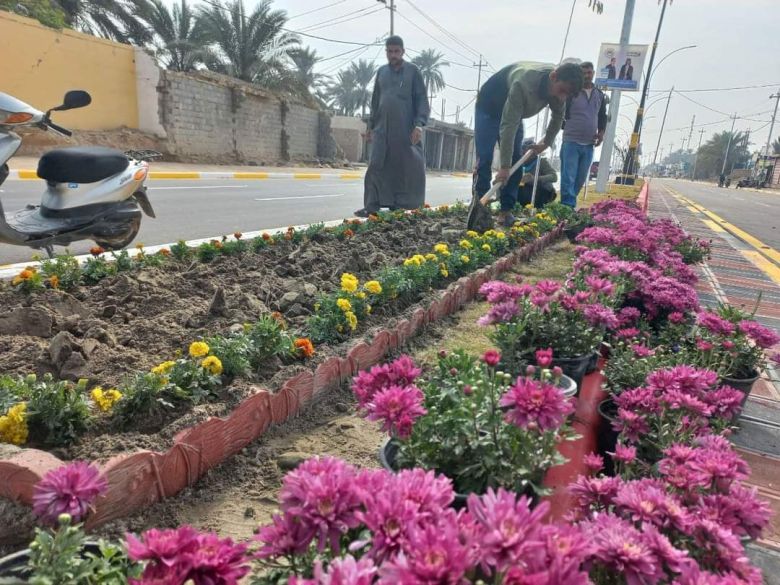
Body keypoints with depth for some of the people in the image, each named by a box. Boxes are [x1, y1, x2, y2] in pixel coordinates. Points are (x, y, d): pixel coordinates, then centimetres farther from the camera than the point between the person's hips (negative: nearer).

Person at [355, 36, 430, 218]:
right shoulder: (382, 71, 15)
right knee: (377, 167, -2)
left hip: (406, 130, -3)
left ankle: (399, 206, 7)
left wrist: (419, 124, -15)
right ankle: (372, 206, -1)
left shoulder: (412, 71, 3)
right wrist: (371, 126, 17)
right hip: (382, 129, 4)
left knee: (405, 169, 0)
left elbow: (422, 100, -2)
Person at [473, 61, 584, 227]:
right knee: (484, 160, -15)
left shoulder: (557, 86, -19)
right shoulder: (524, 83, -41)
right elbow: (508, 126, -43)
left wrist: (546, 142, 1)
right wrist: (504, 166, -44)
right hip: (489, 107, -6)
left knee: (515, 163, -4)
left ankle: (506, 211, -4)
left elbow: (558, 116, 3)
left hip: (514, 112, 7)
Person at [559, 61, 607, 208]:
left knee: (581, 179, 8)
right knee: (568, 178, -9)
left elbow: (603, 116, 21)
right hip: (571, 142, -5)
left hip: (589, 144, 5)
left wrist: (601, 132, 6)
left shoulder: (600, 95, 13)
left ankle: (568, 204, 18)